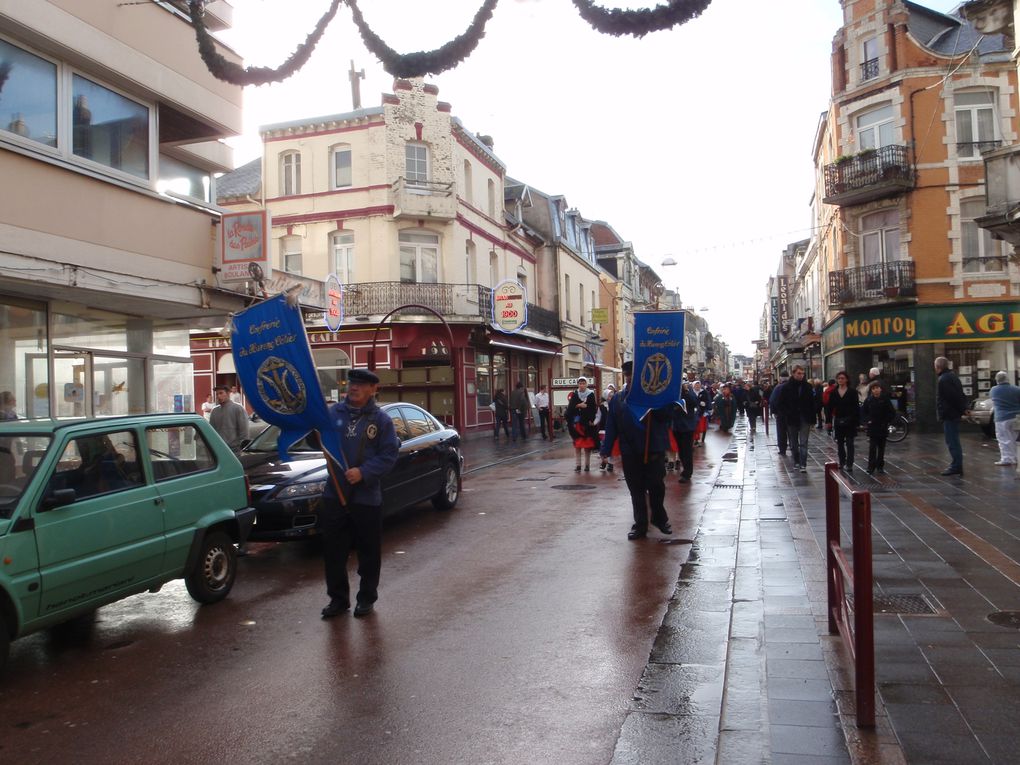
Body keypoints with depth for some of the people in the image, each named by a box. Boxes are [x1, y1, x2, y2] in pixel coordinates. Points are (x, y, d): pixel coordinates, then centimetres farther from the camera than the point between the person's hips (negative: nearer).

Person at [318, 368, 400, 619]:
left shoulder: (381, 419, -3)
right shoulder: (334, 412, 5)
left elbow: (389, 455, -8)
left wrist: (363, 472, -20)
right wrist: (313, 431, -16)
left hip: (367, 497, -2)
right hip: (334, 494, 3)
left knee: (369, 551, 9)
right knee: (333, 550, 9)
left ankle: (367, 598, 26)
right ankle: (338, 598, 24)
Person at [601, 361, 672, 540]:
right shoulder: (618, 399, 5)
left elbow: (667, 416, -10)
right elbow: (611, 426, 4)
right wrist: (606, 449, 0)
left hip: (654, 450, -2)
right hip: (630, 452, 2)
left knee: (657, 486, 10)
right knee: (636, 490, 9)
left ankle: (659, 517, 32)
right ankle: (640, 525, 19)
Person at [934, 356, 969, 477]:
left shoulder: (943, 380, -17)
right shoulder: (952, 376, 16)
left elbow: (954, 396, -22)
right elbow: (960, 395, 19)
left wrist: (962, 409, -11)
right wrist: (963, 407, 11)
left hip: (948, 415, -11)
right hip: (954, 414, 11)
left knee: (952, 442, -7)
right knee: (954, 441, 16)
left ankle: (956, 466, -6)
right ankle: (956, 466, 22)